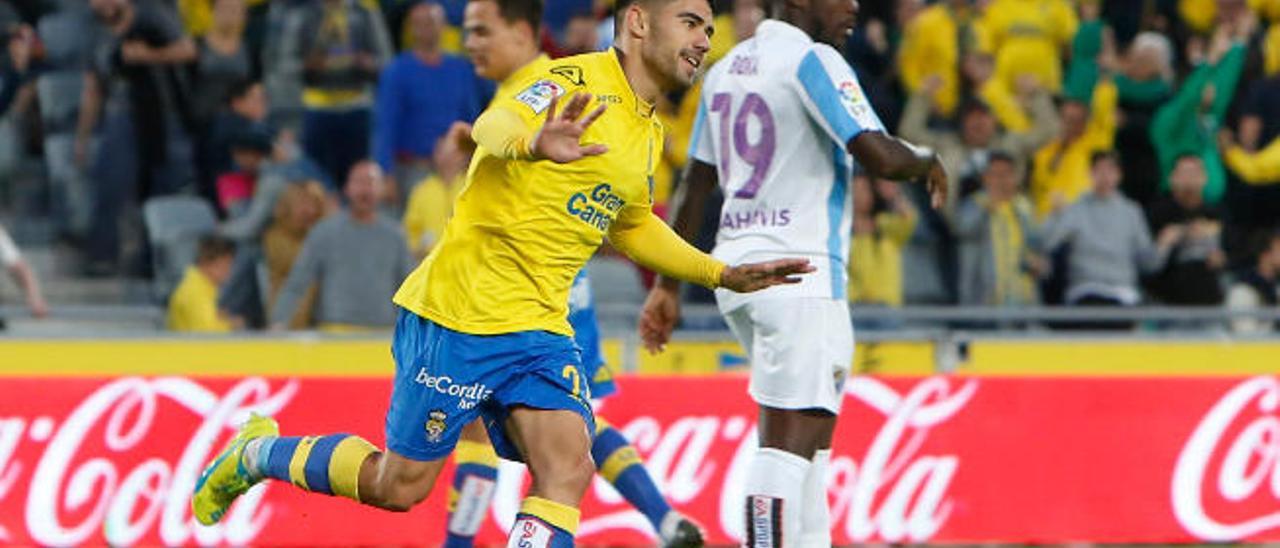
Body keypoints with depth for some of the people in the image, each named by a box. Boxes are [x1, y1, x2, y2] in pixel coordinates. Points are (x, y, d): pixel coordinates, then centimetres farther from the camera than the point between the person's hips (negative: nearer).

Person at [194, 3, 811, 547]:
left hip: (540, 329, 7)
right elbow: (495, 124, -36)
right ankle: (257, 453, 28)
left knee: (567, 472, -15)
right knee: (400, 485, 2)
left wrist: (721, 274, 25)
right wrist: (531, 143, -60)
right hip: (458, 310, -7)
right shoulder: (575, 81, -14)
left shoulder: (649, 134, 13)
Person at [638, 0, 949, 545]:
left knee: (809, 435, 19)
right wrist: (927, 161, 3)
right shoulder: (812, 60, -9)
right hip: (798, 272, -9)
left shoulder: (726, 69, 16)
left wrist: (668, 284, 22)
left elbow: (694, 185, 19)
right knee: (788, 439, -13)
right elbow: (880, 156, -18)